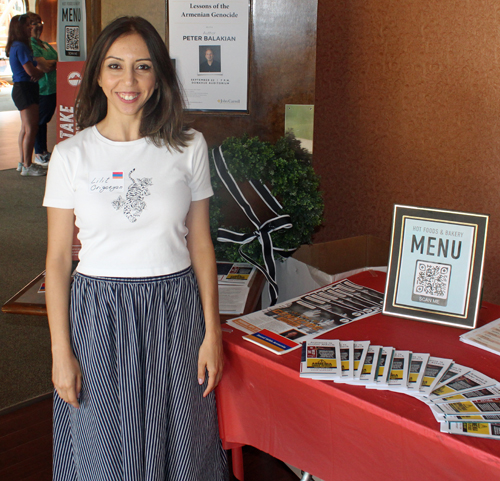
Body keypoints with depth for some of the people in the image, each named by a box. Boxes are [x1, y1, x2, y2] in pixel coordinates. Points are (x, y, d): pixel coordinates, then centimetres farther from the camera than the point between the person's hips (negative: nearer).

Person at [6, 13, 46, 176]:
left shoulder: (16, 46, 17)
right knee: (31, 128, -10)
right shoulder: (20, 47, -15)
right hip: (24, 89, -11)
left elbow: (30, 69, 14)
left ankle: (22, 163, 22)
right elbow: (30, 70, -20)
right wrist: (41, 72, 0)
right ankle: (27, 166, -7)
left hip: (22, 89, 11)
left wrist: (37, 73, -8)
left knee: (25, 128, 15)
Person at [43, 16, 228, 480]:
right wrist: (61, 350, -4)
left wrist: (211, 332, 0)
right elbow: (57, 258, -1)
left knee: (178, 442, 14)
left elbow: (200, 243, 2)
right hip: (98, 314, 0)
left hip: (175, 310, 1)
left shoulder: (188, 147, -1)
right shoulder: (72, 155, -3)